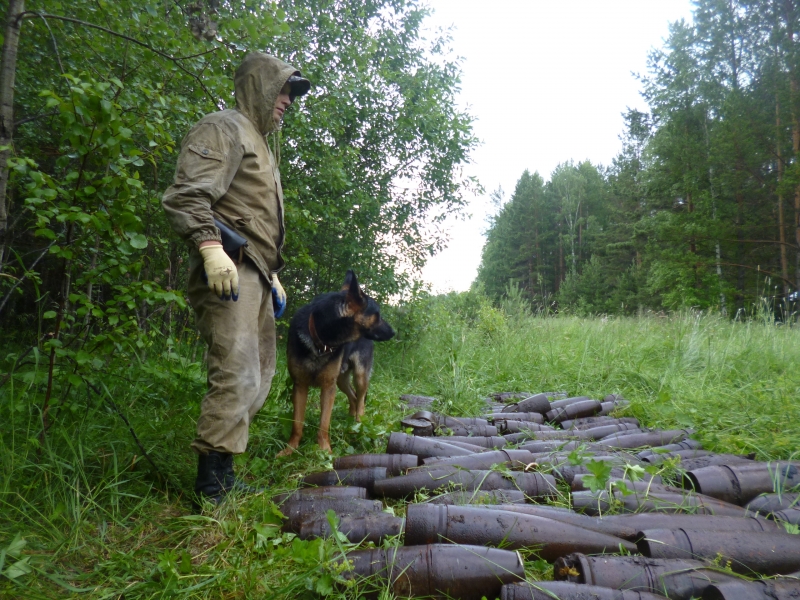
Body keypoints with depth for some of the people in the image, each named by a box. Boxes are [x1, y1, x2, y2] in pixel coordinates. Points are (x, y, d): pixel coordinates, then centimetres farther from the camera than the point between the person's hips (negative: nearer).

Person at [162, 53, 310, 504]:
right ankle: (213, 482, -9)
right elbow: (186, 195, -17)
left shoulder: (261, 145, 30)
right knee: (237, 374, -16)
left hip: (257, 275, 11)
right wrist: (210, 247, -29)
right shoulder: (225, 129, -1)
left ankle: (222, 468, 19)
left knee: (260, 374, 11)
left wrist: (273, 275, 27)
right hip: (229, 270, -10)